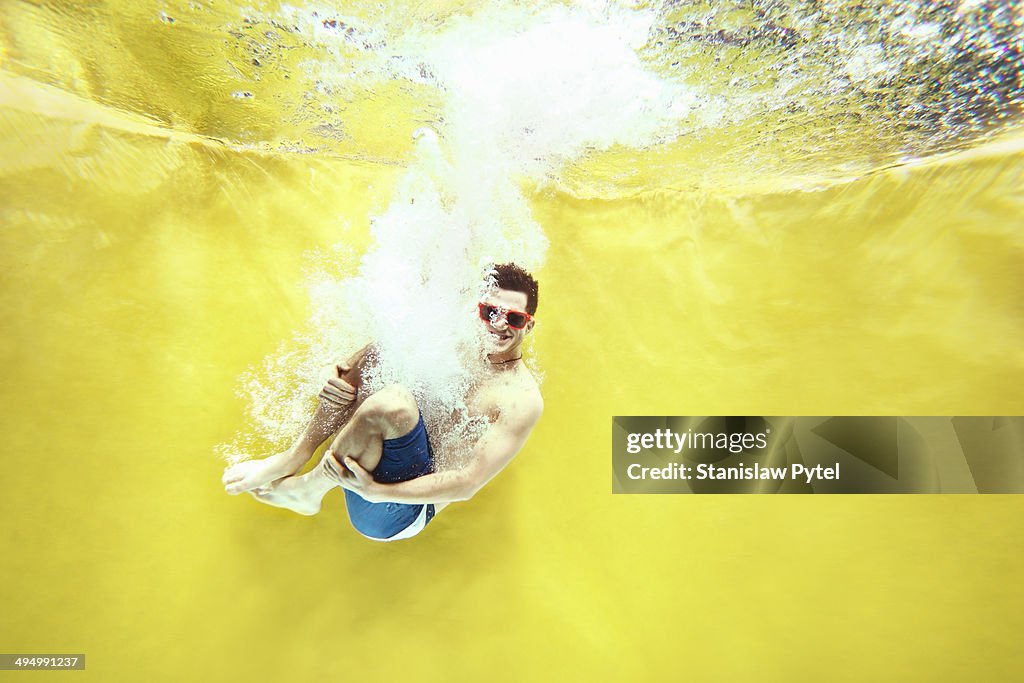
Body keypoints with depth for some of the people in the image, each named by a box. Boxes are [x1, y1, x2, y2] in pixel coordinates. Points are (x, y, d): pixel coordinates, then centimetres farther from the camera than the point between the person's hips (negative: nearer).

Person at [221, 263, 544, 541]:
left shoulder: (524, 400, -11)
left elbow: (468, 484, -19)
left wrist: (374, 491, -25)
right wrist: (343, 375, -20)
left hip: (406, 509, -5)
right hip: (363, 459, 6)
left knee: (393, 403, -35)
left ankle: (307, 488, -9)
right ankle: (296, 455, -8)